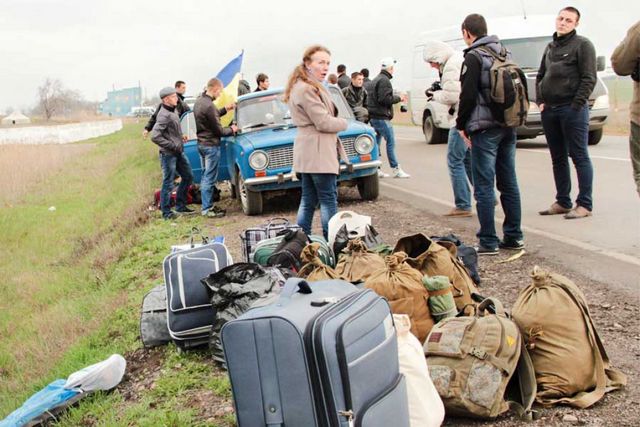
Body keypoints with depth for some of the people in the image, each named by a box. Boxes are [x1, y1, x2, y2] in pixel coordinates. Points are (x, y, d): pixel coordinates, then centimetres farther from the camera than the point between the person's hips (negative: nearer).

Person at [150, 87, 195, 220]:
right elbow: (155, 137, -26)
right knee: (168, 183, 0)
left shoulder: (172, 111, 10)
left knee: (188, 176, 16)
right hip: (168, 154, -10)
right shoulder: (164, 115, -20)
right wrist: (173, 146, -20)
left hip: (179, 152, 10)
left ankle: (180, 206, 27)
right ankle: (166, 212, 11)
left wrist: (181, 137, 7)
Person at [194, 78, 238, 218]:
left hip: (201, 143, 10)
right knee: (210, 178, -3)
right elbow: (218, 130, -17)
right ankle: (207, 209, 1)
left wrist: (225, 109, 16)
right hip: (211, 145, -10)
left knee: (205, 176, 15)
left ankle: (208, 205, 23)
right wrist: (231, 130, 0)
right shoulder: (209, 106, -23)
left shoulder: (199, 101, 6)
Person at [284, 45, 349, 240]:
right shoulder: (307, 89, -16)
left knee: (308, 201, 13)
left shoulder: (311, 86, 17)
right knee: (328, 201, -4)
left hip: (307, 154, 10)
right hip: (318, 152, -10)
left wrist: (336, 121, 0)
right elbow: (324, 123, -19)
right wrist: (343, 123, -1)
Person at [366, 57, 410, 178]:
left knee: (376, 142, 12)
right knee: (390, 142, -8)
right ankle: (396, 169, -8)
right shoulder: (384, 80, -13)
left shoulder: (376, 80, 19)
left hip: (373, 117, 10)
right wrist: (398, 98, -8)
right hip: (381, 117, -10)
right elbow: (385, 99, -22)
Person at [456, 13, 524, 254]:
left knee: (484, 186, -4)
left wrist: (461, 124, -2)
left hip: (485, 129, -8)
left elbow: (468, 95, -14)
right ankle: (514, 237, 18)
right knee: (509, 183, 12)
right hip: (508, 126, 8)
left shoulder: (474, 57, -10)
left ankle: (488, 242, -2)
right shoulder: (505, 53, 15)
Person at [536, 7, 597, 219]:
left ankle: (585, 205, -2)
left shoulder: (582, 45, -3)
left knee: (579, 157, -4)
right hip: (549, 110, 7)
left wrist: (576, 105, -15)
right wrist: (540, 101, 8)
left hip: (573, 109, -7)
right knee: (558, 159, 10)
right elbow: (540, 76, 22)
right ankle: (562, 202, 18)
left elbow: (589, 79, -10)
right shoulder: (550, 47, 18)